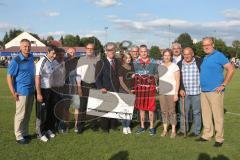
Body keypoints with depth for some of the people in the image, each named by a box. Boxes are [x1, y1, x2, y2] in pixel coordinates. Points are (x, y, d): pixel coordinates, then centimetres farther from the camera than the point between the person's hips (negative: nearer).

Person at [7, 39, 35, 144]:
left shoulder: (31, 58, 6)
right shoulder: (16, 61, -13)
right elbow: (9, 77, -11)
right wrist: (13, 92, -16)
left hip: (31, 92, 7)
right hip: (21, 92, -6)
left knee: (27, 115, 14)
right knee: (20, 115, 0)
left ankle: (25, 133, 26)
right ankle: (19, 136, 11)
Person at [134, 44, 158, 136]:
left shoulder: (153, 62, 2)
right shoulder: (136, 63, 7)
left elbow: (156, 75, 8)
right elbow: (134, 75, 15)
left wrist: (151, 78, -6)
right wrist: (134, 76, -3)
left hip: (150, 88, -2)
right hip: (139, 88, 2)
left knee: (151, 108, 1)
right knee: (141, 108, 9)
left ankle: (151, 127, 13)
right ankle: (142, 126, 20)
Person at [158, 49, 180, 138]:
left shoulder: (174, 66, -5)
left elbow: (177, 81, -7)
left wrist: (176, 93, -12)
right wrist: (158, 89, 7)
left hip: (171, 92, -4)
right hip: (162, 92, 4)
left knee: (172, 111, -1)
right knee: (164, 111, 8)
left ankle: (173, 130, 9)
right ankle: (165, 129, 18)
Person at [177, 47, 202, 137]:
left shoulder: (199, 62, -3)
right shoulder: (180, 64, 5)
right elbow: (178, 78, 6)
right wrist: (181, 89, -2)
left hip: (196, 92, -3)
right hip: (184, 92, 3)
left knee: (196, 112, 6)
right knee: (184, 112, 9)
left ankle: (197, 131, 17)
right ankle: (183, 130, 23)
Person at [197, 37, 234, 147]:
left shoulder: (219, 56, -7)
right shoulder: (205, 58, 16)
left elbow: (231, 70, -11)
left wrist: (223, 85, -13)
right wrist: (202, 85, 15)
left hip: (215, 91, -7)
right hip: (204, 91, 8)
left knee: (217, 115, -1)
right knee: (206, 115, 12)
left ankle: (219, 138, 8)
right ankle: (206, 135, 22)